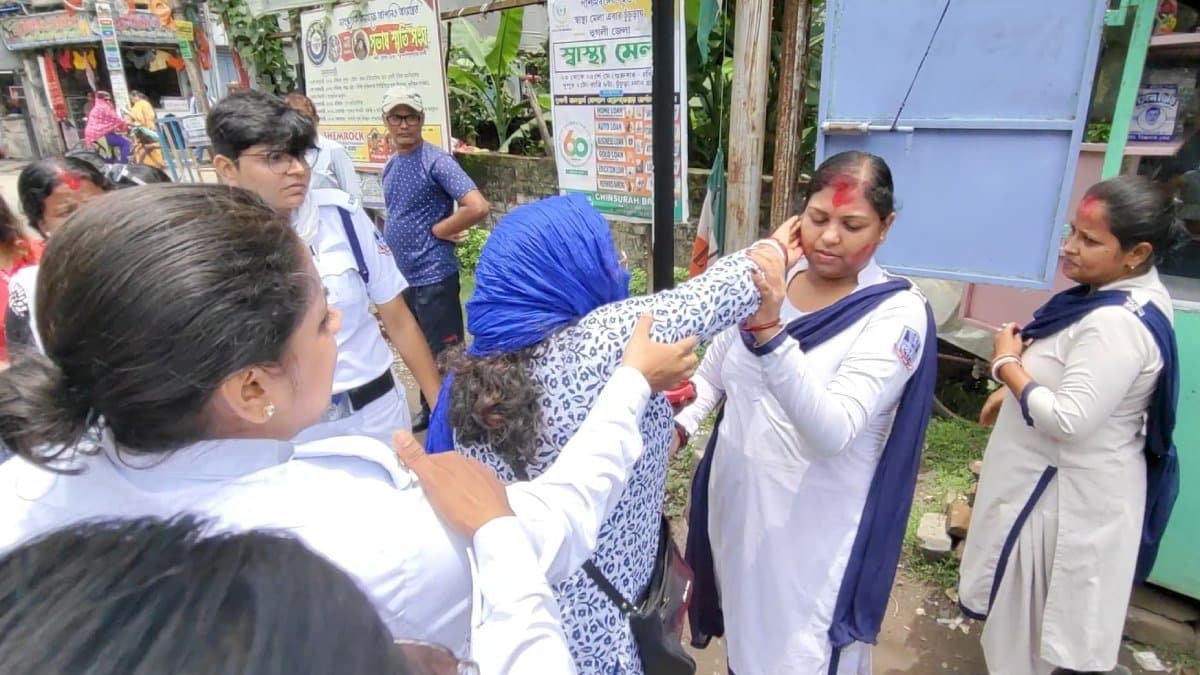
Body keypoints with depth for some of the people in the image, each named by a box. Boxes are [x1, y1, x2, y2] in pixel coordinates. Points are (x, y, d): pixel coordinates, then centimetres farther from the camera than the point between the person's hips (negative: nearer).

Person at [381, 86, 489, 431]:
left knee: (445, 354, 2)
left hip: (433, 276, -9)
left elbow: (478, 207, -26)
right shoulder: (390, 166, 10)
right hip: (401, 275, 9)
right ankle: (429, 410, 38)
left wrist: (437, 230, -14)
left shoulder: (436, 161, -14)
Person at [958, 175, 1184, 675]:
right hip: (1064, 476, 10)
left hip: (1069, 489, -10)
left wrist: (1007, 365, -20)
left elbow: (1068, 419, -33)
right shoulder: (1132, 295, 1)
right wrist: (1014, 390, 12)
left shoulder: (1117, 324, -32)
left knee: (1043, 602, 11)